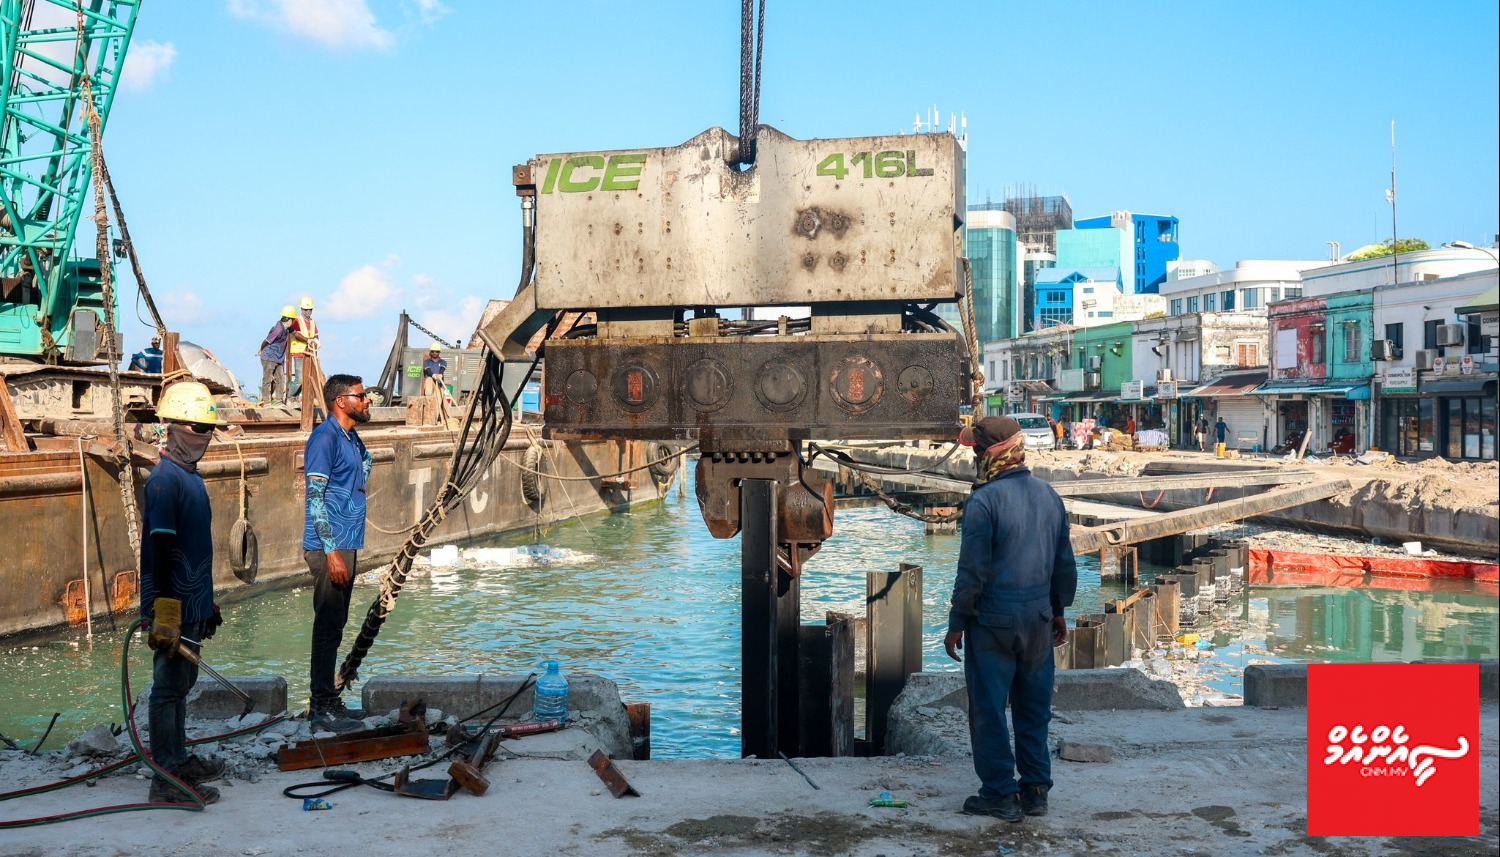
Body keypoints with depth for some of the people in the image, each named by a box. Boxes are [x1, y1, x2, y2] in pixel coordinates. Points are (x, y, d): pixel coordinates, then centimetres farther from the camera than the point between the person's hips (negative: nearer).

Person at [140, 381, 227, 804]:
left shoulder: (191, 475, 13)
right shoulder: (165, 479, -16)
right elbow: (160, 548, -22)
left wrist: (207, 604, 23)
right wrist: (164, 614, -26)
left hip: (192, 604, 9)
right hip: (174, 607, -9)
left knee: (180, 684, 18)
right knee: (168, 688, -2)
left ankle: (180, 761, 31)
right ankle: (166, 782, 5)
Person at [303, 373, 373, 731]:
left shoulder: (350, 437, 13)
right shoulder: (325, 437, -14)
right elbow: (315, 498, -19)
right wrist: (332, 551, -23)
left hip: (346, 544, 10)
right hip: (329, 547, -10)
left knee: (334, 624, 14)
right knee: (329, 625, -5)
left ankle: (324, 700, 23)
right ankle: (323, 706, 1)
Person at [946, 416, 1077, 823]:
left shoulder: (984, 500, -16)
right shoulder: (1048, 494, 6)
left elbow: (973, 570, -15)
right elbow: (1065, 563, 12)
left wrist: (957, 622, -6)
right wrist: (1058, 610, 22)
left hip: (993, 620, -6)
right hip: (1039, 618, 7)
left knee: (989, 709, 4)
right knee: (1034, 707, 15)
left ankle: (1000, 795, 9)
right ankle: (1036, 790, 21)